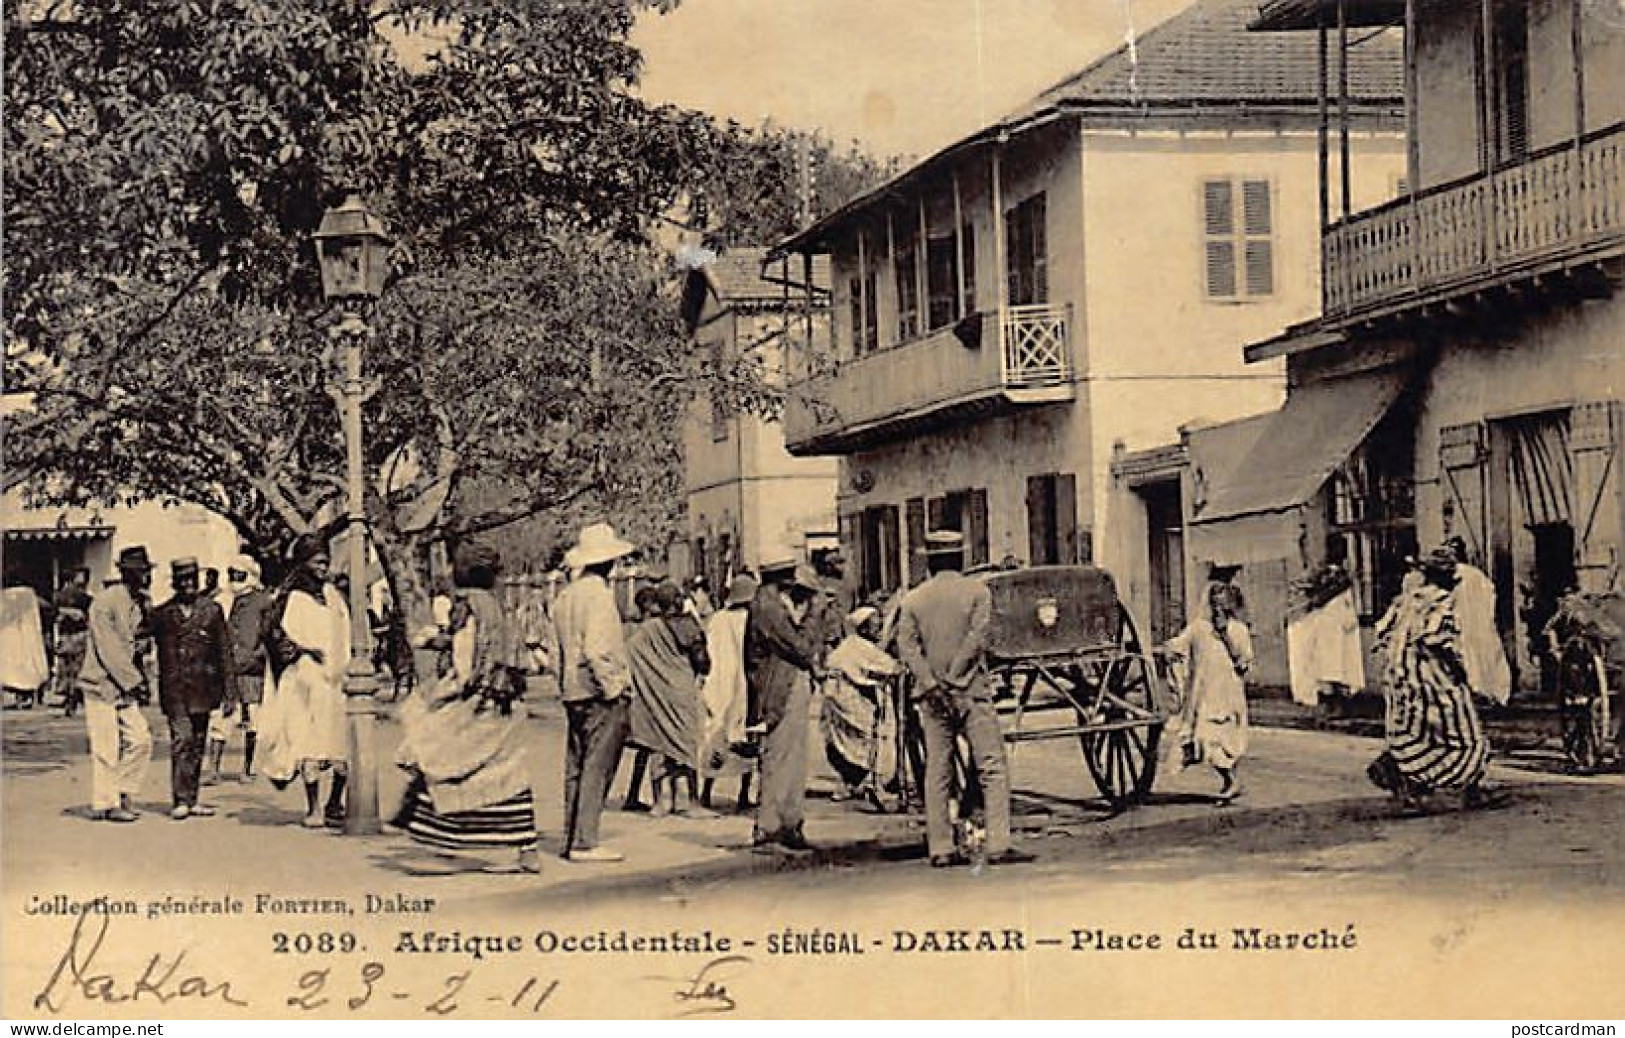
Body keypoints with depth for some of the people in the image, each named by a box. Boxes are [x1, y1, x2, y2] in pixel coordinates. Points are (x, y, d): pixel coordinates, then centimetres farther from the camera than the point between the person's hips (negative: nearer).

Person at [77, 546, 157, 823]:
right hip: (101, 684, -7)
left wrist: (141, 680, 5)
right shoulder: (105, 603, -16)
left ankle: (121, 795, 14)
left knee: (141, 740, 1)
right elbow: (109, 651, -20)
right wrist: (134, 681, -21)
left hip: (125, 687, 7)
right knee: (107, 749, -2)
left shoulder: (139, 603, 9)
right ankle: (105, 805, 8)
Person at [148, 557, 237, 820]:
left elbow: (225, 653, 6)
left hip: (203, 688, 2)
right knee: (182, 738, -14)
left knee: (197, 743, 8)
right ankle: (181, 799, -13)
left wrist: (229, 693, 2)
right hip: (174, 688, -2)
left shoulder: (212, 610, 6)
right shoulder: (162, 614, 4)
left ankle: (192, 799, 16)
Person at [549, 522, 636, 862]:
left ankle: (572, 839, 18)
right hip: (600, 696, -9)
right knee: (596, 769, -6)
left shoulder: (565, 596, 12)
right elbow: (596, 649, -22)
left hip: (574, 694, 9)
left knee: (576, 768, 13)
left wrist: (564, 686, 19)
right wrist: (612, 687, -15)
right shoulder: (597, 594, -15)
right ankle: (585, 843, -7)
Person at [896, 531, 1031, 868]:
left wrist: (931, 682, -10)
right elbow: (977, 638, -12)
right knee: (992, 768, -2)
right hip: (971, 691, -3)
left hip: (932, 697, 3)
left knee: (937, 771, 7)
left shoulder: (913, 599, 7)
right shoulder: (977, 591, -1)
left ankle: (940, 849, 7)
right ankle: (998, 845, -10)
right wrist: (953, 676, -11)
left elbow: (906, 645, -4)